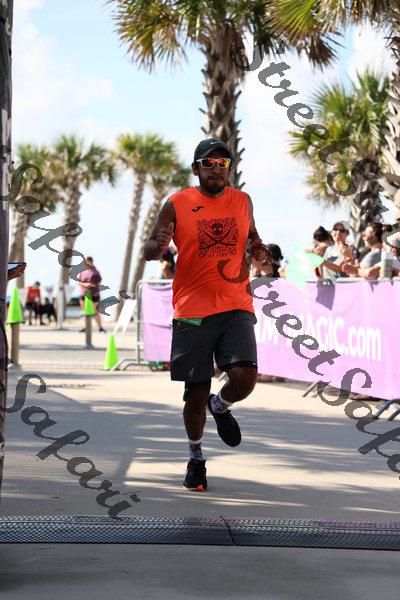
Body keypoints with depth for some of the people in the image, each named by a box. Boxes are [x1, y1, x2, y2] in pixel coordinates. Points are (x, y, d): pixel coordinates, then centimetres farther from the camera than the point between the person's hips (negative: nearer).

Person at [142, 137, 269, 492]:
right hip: (192, 312, -2)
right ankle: (196, 457, 27)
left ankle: (221, 407, 18)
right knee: (196, 393, 2)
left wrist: (257, 250, 2)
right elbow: (149, 252, 2)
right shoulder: (177, 204, 0)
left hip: (236, 307, 2)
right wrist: (158, 245, -22)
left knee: (245, 377, -18)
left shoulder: (242, 201, 10)